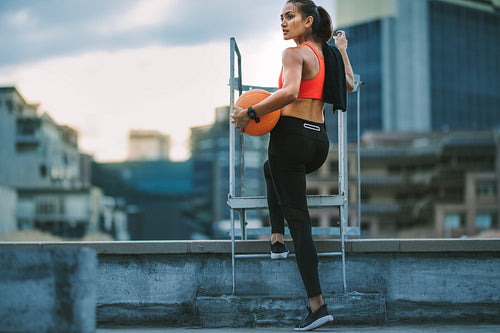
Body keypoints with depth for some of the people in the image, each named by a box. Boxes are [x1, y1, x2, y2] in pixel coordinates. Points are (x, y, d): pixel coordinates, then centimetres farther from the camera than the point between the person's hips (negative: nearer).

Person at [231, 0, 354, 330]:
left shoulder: (294, 53, -9)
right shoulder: (325, 55, 14)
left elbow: (290, 92, -28)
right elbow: (349, 85, 31)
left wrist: (250, 113, -22)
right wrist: (342, 51, 43)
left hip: (291, 134, -8)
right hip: (320, 142, 8)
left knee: (299, 219, -5)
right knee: (271, 169, 39)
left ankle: (318, 304, -8)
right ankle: (278, 240, 32)